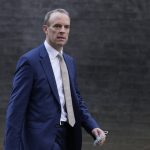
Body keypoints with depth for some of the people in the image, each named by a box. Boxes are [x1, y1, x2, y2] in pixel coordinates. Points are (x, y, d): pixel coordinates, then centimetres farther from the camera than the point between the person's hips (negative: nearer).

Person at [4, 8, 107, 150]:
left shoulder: (69, 61, 15)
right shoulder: (29, 60, -9)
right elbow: (16, 108, -12)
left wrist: (93, 127, 4)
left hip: (69, 137, 8)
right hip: (43, 138, -8)